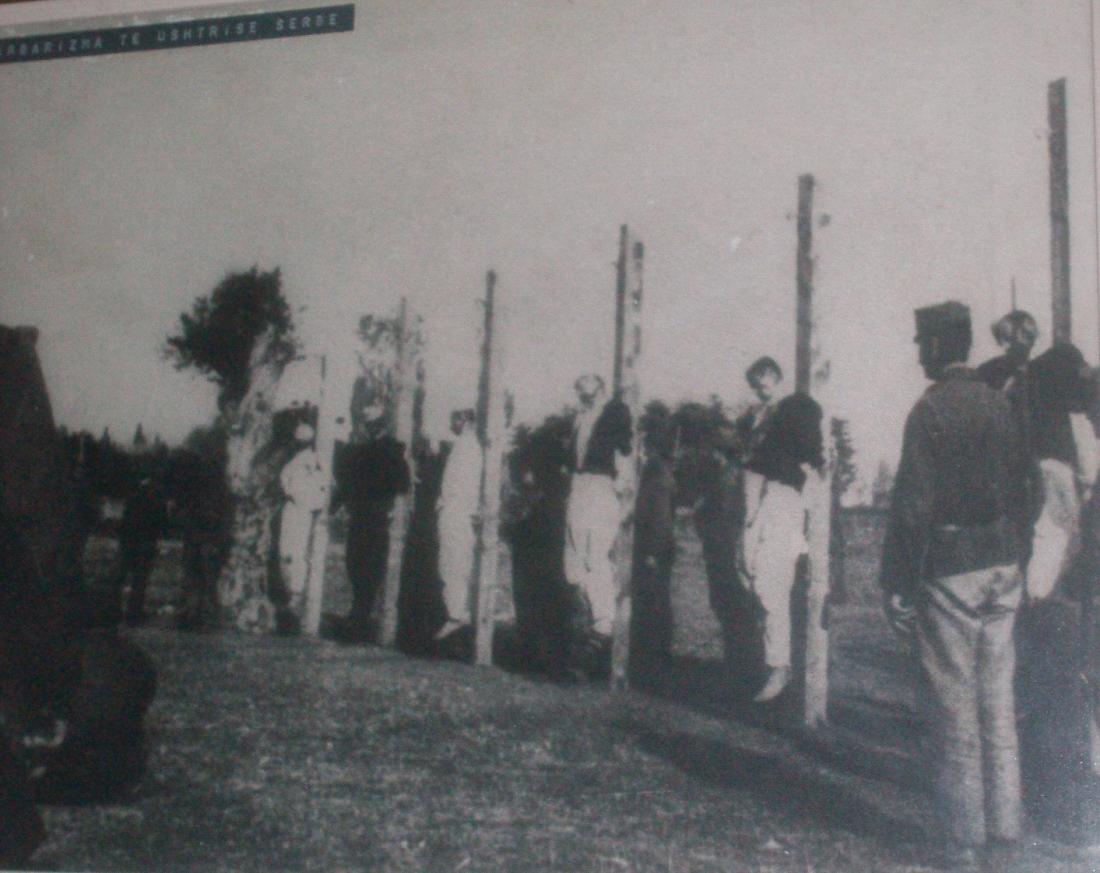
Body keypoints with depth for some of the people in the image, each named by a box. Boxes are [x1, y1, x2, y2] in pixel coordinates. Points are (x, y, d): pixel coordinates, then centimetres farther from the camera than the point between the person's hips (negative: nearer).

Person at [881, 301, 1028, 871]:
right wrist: (1014, 553, 18)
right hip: (1002, 566, 6)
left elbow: (912, 504, -15)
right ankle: (1003, 825, 23)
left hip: (948, 571, -6)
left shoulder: (931, 410, -12)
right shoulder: (998, 404, 7)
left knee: (956, 705, 1)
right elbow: (1019, 487, 12)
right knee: (999, 700, 14)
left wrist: (896, 584, -11)